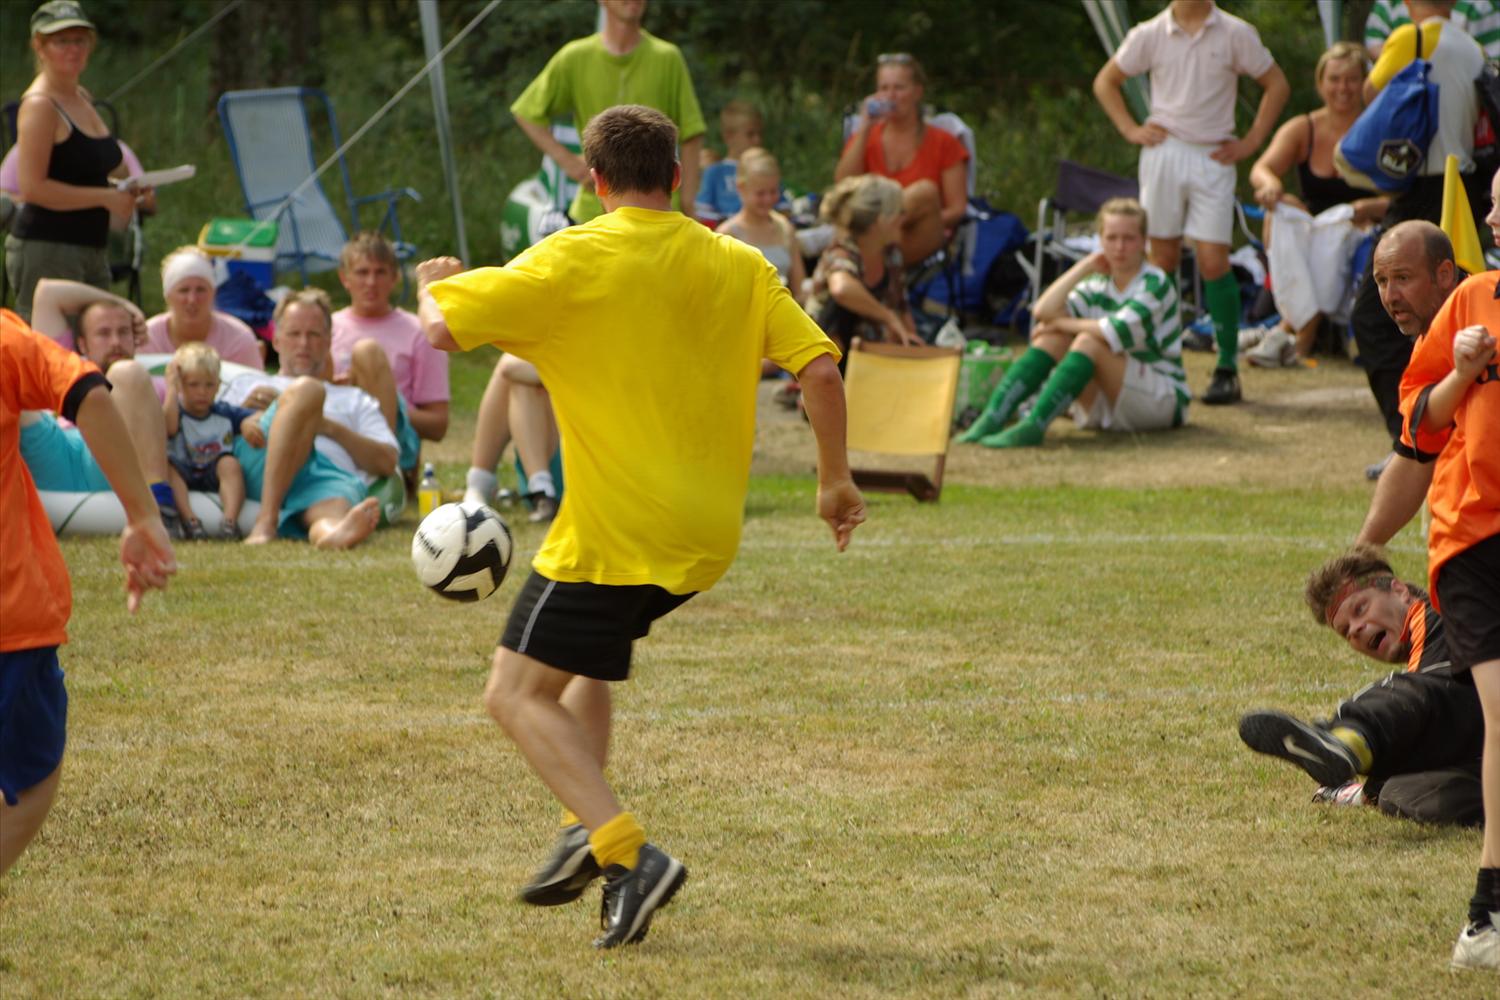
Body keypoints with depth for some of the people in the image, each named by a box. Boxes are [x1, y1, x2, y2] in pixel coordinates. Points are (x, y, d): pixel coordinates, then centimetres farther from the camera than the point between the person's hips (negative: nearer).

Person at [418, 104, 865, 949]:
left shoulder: (575, 260, -9)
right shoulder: (739, 266, 6)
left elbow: (445, 328, -12)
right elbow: (820, 368, 0)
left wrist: (435, 283, 11)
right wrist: (837, 480, 11)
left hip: (614, 535, -7)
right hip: (708, 536, 7)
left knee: (519, 694, 0)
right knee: (588, 661, 28)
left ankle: (629, 853, -17)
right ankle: (590, 831, 14)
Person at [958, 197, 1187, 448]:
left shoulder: (1155, 284, -9)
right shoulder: (1097, 286, 8)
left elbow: (1117, 332, -26)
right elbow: (1043, 311, -9)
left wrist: (1062, 323, -12)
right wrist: (1084, 267, -8)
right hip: (1105, 406, 6)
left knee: (1089, 342, -28)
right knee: (1055, 336, -12)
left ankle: (1033, 427, -41)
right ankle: (990, 420, -27)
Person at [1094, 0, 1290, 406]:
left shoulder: (1235, 34, 1)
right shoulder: (1150, 35, 5)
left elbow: (1276, 85, 8)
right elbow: (1105, 82, 16)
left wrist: (1251, 142, 2)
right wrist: (1130, 129, 5)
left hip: (1213, 158, -2)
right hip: (1163, 154, 2)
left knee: (1213, 261, -8)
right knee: (1162, 259, 3)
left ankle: (1227, 368, -3)